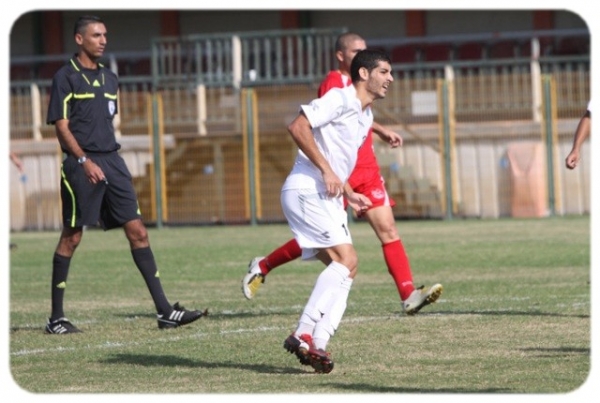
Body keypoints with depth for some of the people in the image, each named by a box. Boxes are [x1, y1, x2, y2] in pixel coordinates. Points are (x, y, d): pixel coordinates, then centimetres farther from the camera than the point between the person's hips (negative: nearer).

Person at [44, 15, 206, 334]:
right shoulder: (66, 77, -4)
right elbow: (61, 126, -10)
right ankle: (56, 318, 6)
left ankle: (164, 310, -1)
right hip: (81, 164, -7)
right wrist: (85, 160, -20)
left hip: (112, 162, 7)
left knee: (137, 231, 0)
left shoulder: (109, 78, 17)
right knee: (72, 237, -2)